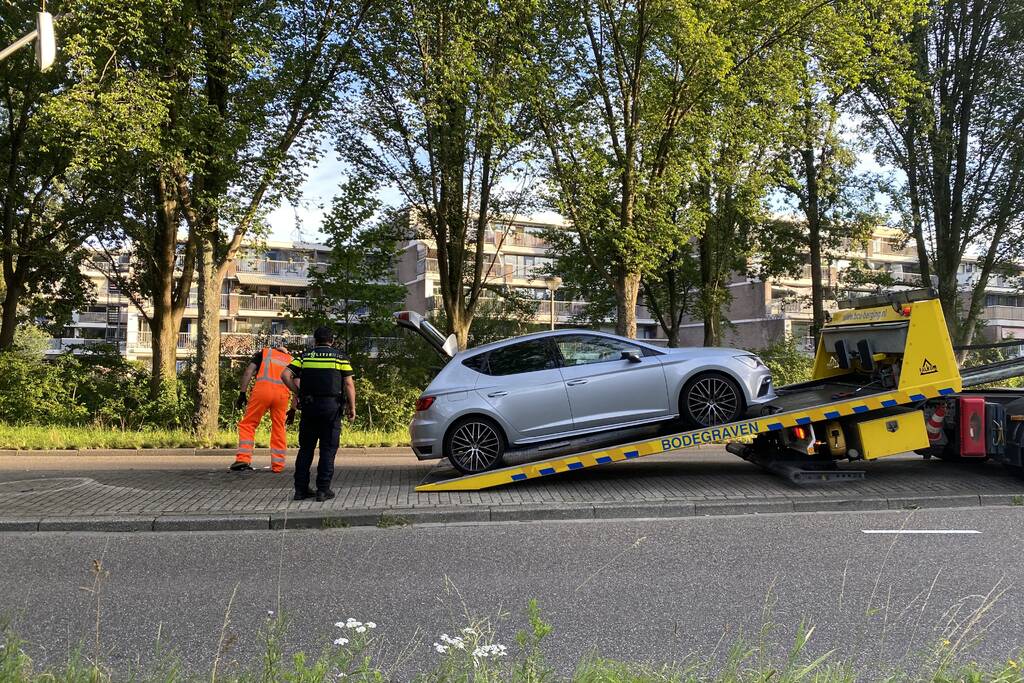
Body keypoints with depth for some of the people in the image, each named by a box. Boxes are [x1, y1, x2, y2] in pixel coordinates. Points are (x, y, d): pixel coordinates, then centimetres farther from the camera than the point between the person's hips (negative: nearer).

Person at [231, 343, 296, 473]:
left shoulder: (264, 352, 24)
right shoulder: (291, 360, 30)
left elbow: (249, 371, 8)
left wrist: (242, 393, 7)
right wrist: (292, 409, 26)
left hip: (262, 389, -2)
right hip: (283, 394, 2)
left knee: (248, 424, 7)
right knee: (279, 429, 13)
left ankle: (243, 459, -4)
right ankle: (278, 466, 14)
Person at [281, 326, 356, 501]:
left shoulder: (305, 356, 8)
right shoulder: (340, 357, 2)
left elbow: (285, 375, -2)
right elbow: (349, 384, -4)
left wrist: (299, 392, 6)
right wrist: (352, 407, 1)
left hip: (309, 407, 2)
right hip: (331, 407, -2)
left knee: (306, 449, 11)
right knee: (328, 449, 3)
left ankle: (301, 488, 12)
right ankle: (323, 490, 1)